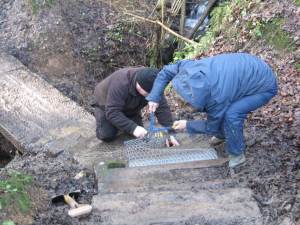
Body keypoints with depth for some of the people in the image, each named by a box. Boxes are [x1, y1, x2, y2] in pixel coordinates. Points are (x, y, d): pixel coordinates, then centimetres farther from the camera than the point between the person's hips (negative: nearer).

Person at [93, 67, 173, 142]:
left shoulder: (152, 87, -28)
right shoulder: (120, 84, -43)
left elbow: (162, 107, -26)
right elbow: (112, 112, -44)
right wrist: (133, 128, -52)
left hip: (129, 109, 5)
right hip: (106, 106, -4)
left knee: (139, 135, -6)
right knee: (107, 136, -18)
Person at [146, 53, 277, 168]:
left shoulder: (217, 97, -38)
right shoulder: (189, 67, -23)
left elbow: (211, 127, -18)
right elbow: (166, 71, -2)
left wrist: (188, 125, -5)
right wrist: (154, 97, -9)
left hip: (265, 86, -8)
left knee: (231, 114, -26)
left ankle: (237, 155, -2)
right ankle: (223, 135, 34)